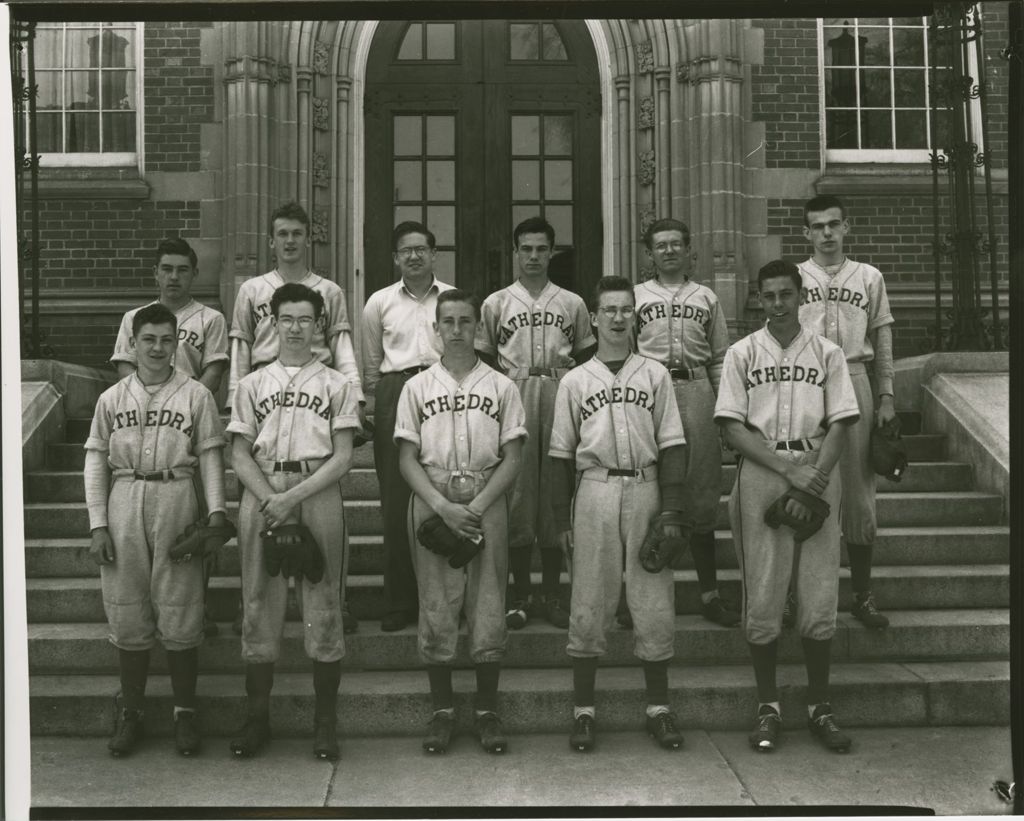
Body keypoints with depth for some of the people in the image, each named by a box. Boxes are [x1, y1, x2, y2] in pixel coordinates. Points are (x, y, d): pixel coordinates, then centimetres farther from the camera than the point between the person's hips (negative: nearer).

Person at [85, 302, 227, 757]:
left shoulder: (195, 395, 4)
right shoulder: (112, 398, 9)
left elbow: (210, 457, 1)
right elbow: (96, 461, 8)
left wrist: (216, 510, -10)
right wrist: (98, 525, 0)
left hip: (176, 501, -2)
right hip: (124, 503, 2)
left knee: (180, 612, 1)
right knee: (128, 614, 7)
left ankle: (185, 712, 14)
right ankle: (131, 714, 18)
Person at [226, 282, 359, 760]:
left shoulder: (336, 385, 8)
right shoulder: (252, 384, 13)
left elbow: (343, 457, -1)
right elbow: (240, 454, 6)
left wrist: (294, 497, -13)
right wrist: (270, 500, -11)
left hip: (318, 495, -1)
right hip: (261, 495, 2)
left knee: (322, 604, 0)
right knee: (260, 602, 3)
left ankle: (325, 720, 9)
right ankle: (257, 716, 13)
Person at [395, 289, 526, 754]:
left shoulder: (500, 387, 7)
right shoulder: (417, 387, 8)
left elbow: (512, 458, 2)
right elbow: (407, 458, 2)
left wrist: (477, 506, -11)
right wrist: (443, 506, -12)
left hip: (487, 503, 0)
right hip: (432, 503, 0)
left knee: (488, 606, 1)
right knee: (436, 606, 2)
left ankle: (486, 712, 12)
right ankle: (442, 711, 12)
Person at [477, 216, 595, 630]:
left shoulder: (572, 304, 12)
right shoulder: (496, 303, 9)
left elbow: (586, 357, 15)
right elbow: (485, 359, 10)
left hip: (561, 395, 1)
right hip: (513, 396, -1)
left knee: (556, 491, 3)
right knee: (517, 490, 0)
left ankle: (552, 595, 11)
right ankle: (520, 595, 9)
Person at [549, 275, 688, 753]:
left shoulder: (655, 375, 10)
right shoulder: (575, 381, 9)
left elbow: (672, 445, 6)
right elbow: (562, 454, 8)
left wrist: (671, 510, -3)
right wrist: (562, 520, 4)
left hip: (645, 489, 1)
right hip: (594, 491, 0)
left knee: (654, 604, 3)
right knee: (589, 604, 2)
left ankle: (658, 708, 15)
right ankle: (583, 710, 11)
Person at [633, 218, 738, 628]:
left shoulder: (706, 298, 15)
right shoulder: (636, 296, 11)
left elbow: (720, 358, 14)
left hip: (696, 390, 1)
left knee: (701, 494, 3)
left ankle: (709, 591, 8)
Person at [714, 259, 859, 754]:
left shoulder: (827, 354, 9)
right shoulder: (742, 354, 7)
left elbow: (840, 425, 3)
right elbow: (732, 427, -1)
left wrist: (814, 480, -12)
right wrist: (790, 471, -11)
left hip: (818, 476, 1)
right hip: (760, 476, -1)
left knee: (819, 601, 1)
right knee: (762, 601, 1)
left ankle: (819, 707, 15)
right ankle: (768, 708, 14)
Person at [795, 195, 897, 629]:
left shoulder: (869, 277, 11)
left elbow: (882, 342, 11)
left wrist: (886, 397, 3)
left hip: (855, 383, 1)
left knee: (858, 492, 3)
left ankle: (862, 595, 13)